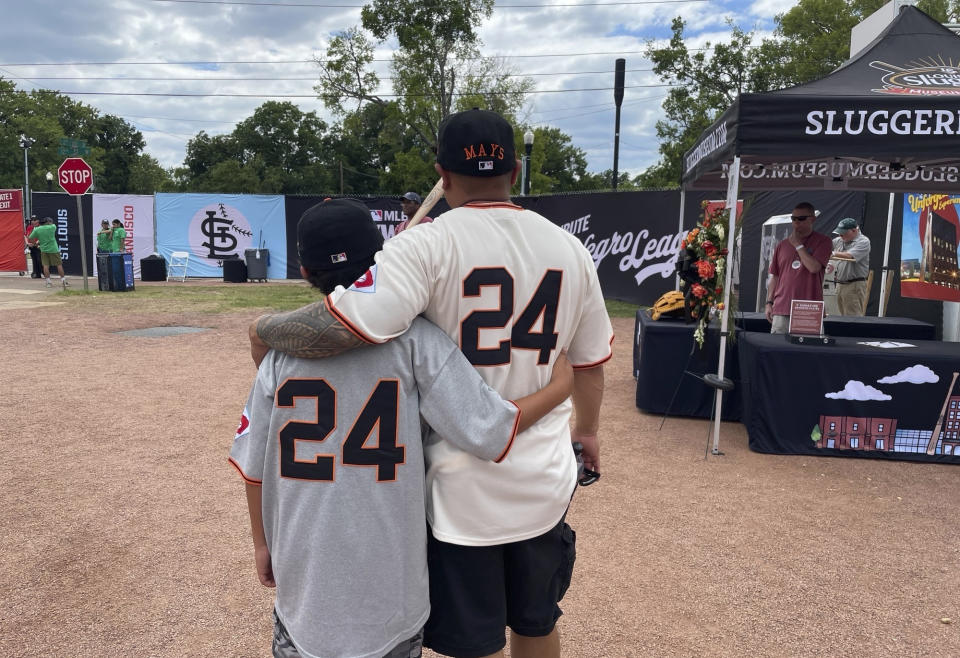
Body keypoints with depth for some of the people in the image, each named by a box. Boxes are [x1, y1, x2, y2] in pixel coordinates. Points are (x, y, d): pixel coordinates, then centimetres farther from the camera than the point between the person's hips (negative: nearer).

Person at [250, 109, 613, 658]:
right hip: (544, 483, 5)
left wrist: (264, 330, -9)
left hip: (461, 487, -4)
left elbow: (341, 324, -30)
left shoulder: (428, 245, -17)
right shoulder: (570, 248, -1)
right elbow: (590, 362, 8)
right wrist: (587, 430, 26)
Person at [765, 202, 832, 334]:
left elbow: (814, 267, -13)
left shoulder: (823, 241, 4)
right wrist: (769, 302, 10)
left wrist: (798, 245, -4)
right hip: (781, 309, 3)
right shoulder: (783, 244, 15)